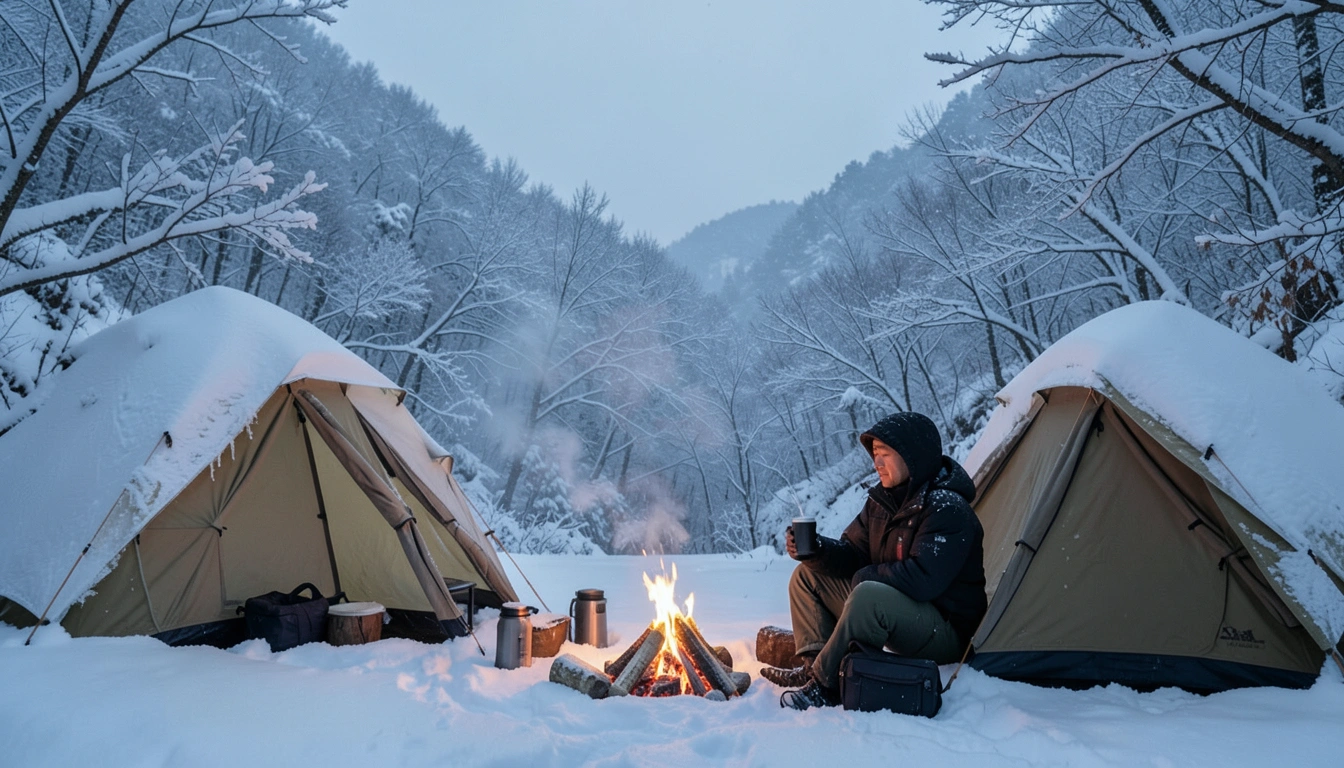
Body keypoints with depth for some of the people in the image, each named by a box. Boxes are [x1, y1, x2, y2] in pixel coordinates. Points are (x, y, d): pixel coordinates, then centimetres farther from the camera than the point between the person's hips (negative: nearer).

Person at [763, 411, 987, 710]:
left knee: (869, 594, -38)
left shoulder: (947, 508, -22)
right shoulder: (883, 499, 3)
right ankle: (815, 666, -5)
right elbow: (852, 556, 4)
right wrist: (814, 550, -16)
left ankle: (825, 685, -21)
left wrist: (866, 576, -16)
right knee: (807, 576, 5)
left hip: (944, 634, -9)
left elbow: (922, 579, -31)